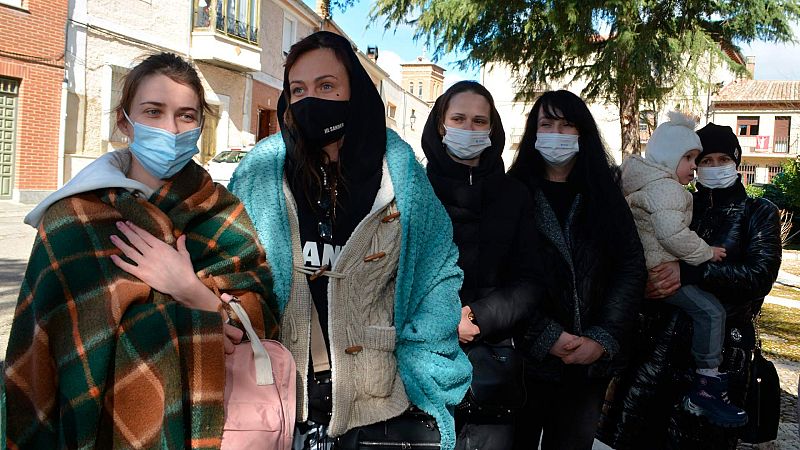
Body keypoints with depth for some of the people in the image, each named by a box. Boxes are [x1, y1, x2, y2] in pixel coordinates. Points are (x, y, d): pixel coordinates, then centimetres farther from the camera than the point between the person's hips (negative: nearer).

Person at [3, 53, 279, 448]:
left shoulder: (226, 215, -4)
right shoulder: (72, 219, -11)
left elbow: (264, 323, -11)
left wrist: (193, 290, -27)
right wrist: (202, 326, -17)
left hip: (208, 417, 2)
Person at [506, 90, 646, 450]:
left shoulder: (604, 194, 8)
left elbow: (632, 266, 1)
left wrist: (602, 339, -9)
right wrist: (548, 338, -16)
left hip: (591, 362, 3)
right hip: (526, 356, -2)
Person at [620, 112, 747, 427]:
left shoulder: (643, 181, 16)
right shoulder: (667, 188, -18)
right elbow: (673, 234, -29)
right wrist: (707, 253, -17)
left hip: (642, 267, 11)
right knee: (711, 311, -16)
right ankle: (705, 392, -14)